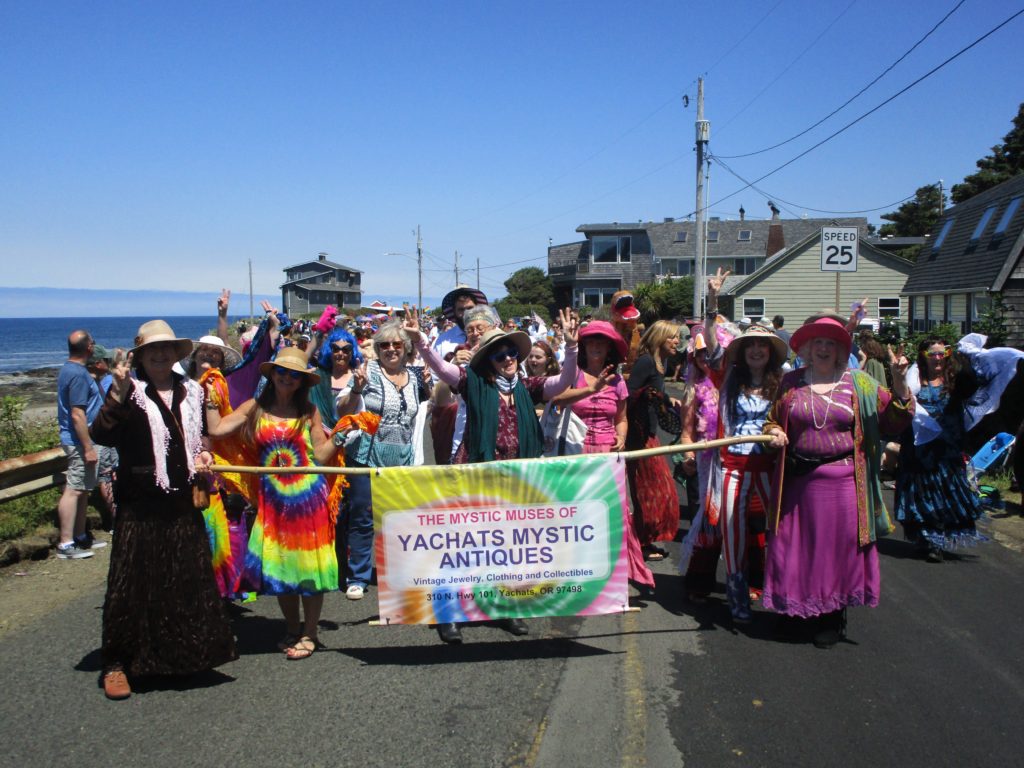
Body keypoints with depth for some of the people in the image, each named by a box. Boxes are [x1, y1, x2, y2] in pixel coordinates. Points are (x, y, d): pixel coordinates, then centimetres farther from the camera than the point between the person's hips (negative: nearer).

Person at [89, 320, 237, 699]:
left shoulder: (192, 392, 10)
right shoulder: (129, 393, -6)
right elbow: (101, 434, -23)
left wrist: (203, 455, 6)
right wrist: (118, 391, -32)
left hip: (182, 503, 5)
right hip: (140, 506, -5)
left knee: (190, 580, 12)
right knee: (133, 583, -1)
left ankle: (185, 653, 29)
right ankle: (117, 663, 13)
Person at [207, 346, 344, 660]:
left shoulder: (309, 412, 2)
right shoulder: (254, 408, 5)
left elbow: (321, 455, -2)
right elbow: (217, 429, -6)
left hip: (308, 495, -2)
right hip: (272, 498, 2)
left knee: (309, 563, 1)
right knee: (279, 564, 9)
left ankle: (309, 633, 14)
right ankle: (292, 628, 28)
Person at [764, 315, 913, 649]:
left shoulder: (859, 384, 4)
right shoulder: (790, 383, 8)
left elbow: (894, 421, 0)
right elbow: (772, 420, 17)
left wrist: (899, 383, -12)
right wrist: (775, 433, -5)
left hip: (842, 482, -1)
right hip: (799, 481, 1)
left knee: (839, 547, 5)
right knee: (797, 546, 8)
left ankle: (833, 618, 22)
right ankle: (799, 609, 29)